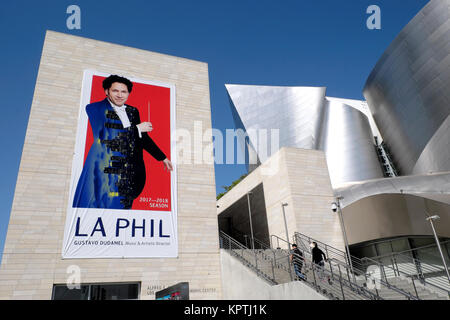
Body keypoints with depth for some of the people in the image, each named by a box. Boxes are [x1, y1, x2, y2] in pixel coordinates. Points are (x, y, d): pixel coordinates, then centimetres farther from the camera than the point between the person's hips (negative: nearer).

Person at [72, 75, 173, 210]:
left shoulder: (133, 111, 19)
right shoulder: (95, 108, 5)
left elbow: (143, 137, 27)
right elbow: (103, 135, -9)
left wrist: (163, 158, 26)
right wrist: (136, 129, -1)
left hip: (130, 174, 4)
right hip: (105, 172, -4)